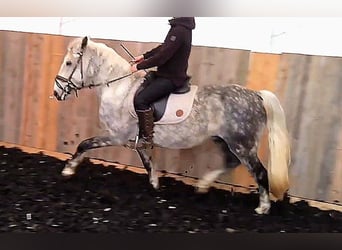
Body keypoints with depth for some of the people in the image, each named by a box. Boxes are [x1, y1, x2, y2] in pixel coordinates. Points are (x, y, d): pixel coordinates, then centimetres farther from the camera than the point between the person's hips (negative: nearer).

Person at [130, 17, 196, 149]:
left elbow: (162, 56, -25)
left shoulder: (180, 30, -25)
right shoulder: (180, 26, 6)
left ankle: (147, 138, -7)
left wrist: (139, 66, -15)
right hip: (166, 73, 10)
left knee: (140, 99, -19)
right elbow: (164, 47, 16)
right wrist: (144, 56, 10)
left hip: (172, 78, -10)